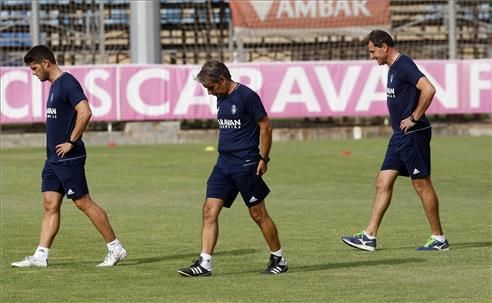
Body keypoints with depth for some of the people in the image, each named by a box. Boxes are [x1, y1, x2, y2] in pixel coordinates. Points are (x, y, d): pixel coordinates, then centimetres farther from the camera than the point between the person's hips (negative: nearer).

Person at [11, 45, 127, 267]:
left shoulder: (67, 83, -15)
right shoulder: (55, 85, 16)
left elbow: (85, 113, -26)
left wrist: (71, 142, -20)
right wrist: (56, 144, 16)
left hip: (69, 158, -10)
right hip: (53, 158, 10)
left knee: (84, 203, -5)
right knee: (50, 205, 6)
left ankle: (115, 249, 3)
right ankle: (40, 256, 4)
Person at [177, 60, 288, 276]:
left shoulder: (247, 96, -13)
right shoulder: (221, 98, 11)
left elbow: (265, 127, -11)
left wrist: (263, 159, -10)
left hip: (246, 165, -8)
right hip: (223, 163, 8)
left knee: (258, 213, 2)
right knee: (209, 211, -3)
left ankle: (279, 260, 17)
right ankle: (204, 263, -4)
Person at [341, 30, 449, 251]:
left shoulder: (404, 65, -16)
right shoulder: (393, 68, 15)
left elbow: (428, 90, -27)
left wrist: (414, 118, -20)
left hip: (413, 134, -10)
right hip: (401, 135, 10)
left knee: (422, 184, -3)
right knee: (383, 182, 6)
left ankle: (439, 239, 5)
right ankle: (369, 237, 7)